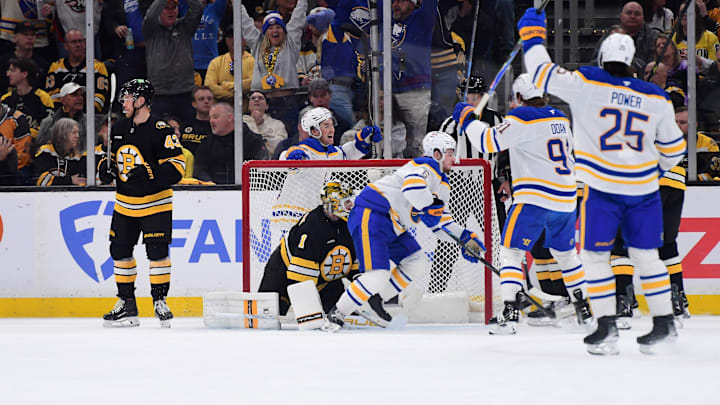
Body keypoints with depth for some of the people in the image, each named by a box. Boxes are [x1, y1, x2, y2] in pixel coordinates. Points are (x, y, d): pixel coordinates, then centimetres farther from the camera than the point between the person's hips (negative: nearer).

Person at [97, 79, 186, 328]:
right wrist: (106, 168, -3)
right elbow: (110, 155, 19)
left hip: (155, 203, -6)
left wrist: (149, 173, -31)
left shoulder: (161, 131, -16)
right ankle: (127, 305, 15)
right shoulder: (119, 129, 6)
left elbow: (177, 166, -19)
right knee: (120, 250, 7)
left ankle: (160, 301, 0)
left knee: (157, 251, -11)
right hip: (124, 202, 6)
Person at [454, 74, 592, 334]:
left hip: (536, 198, -7)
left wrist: (467, 118, 2)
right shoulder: (561, 119, 12)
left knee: (511, 251, -4)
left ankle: (510, 315, -16)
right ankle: (585, 310, 27)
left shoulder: (521, 118, -9)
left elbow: (489, 142, -13)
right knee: (565, 253, 23)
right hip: (566, 199, 7)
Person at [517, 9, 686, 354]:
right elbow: (673, 147, 12)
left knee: (594, 255, 8)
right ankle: (664, 324, 15)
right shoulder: (656, 98, 2)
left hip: (602, 189, -3)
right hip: (644, 189, 3)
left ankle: (607, 327, 2)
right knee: (646, 255, 15)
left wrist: (532, 34, 13)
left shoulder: (587, 84, -9)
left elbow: (543, 73, -2)